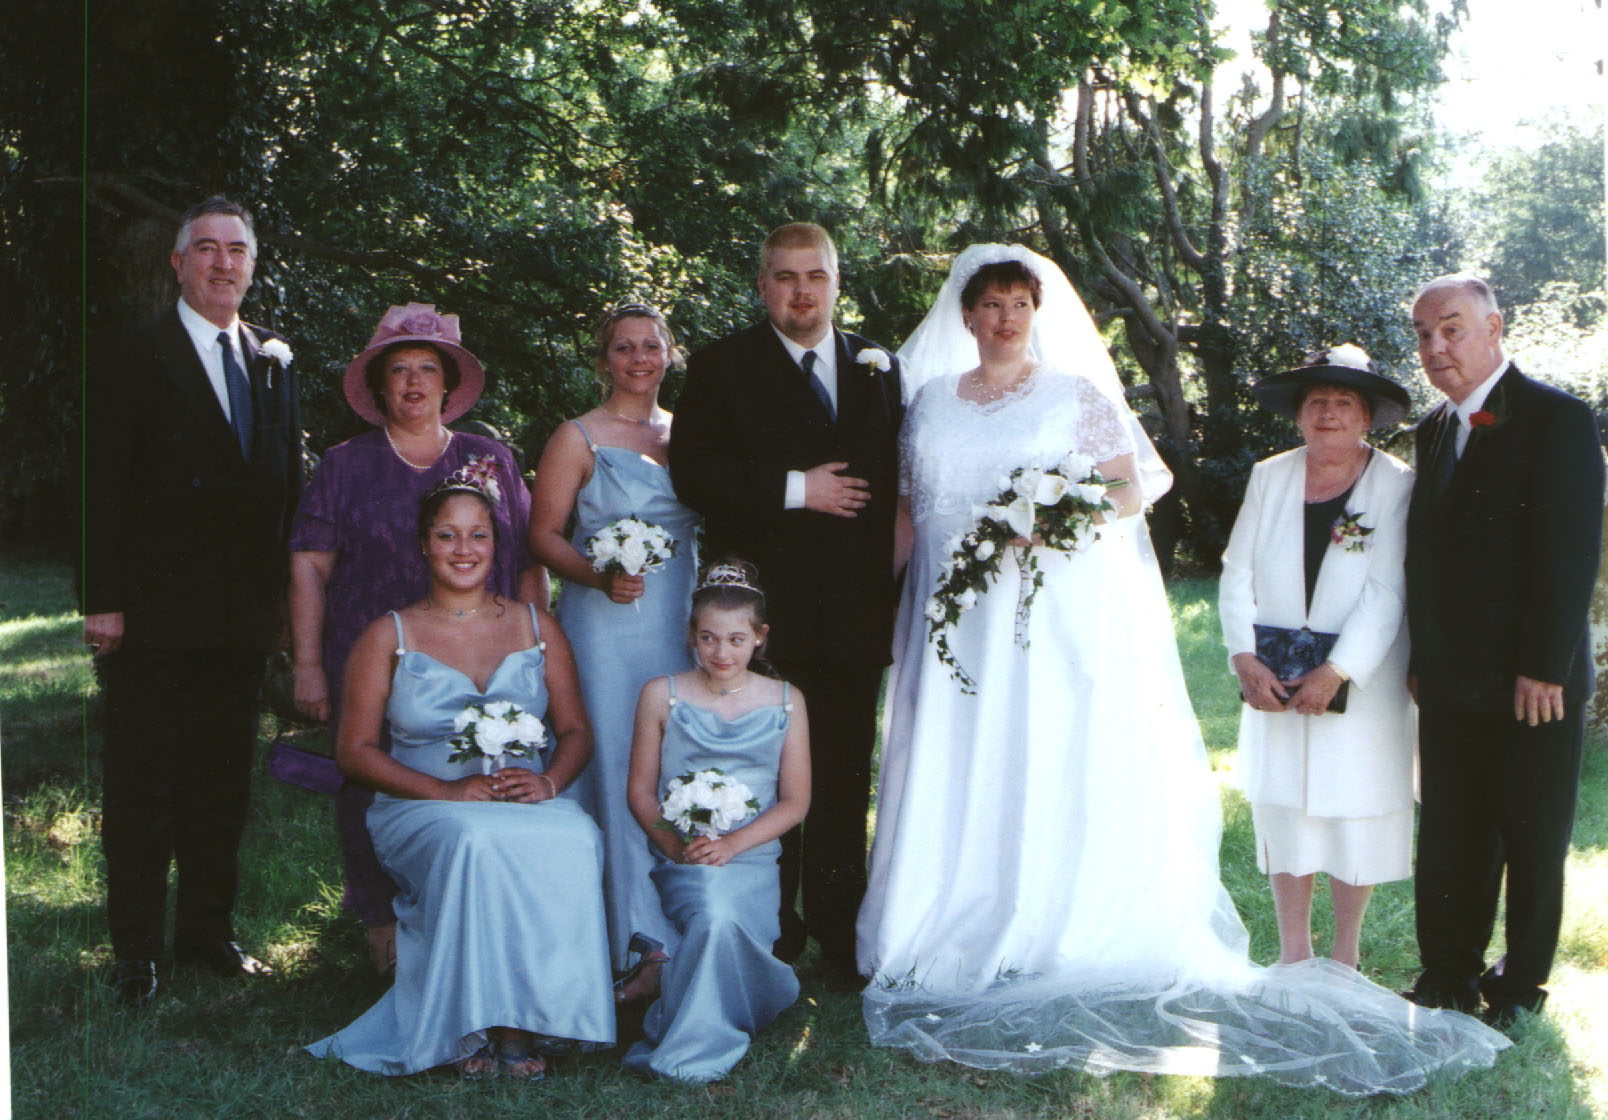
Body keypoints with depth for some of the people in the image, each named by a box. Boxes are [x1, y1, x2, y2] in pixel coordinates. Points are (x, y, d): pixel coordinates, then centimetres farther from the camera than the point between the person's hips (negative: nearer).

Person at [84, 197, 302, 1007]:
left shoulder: (276, 361, 12)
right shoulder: (131, 359, -3)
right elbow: (104, 490, -7)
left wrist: (282, 593, 8)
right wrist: (105, 600, -13)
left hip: (243, 618, 5)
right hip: (155, 619, -5)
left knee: (223, 787, 13)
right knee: (142, 793, 4)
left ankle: (209, 932, 25)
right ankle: (135, 951, 14)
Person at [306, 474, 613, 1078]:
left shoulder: (536, 626, 15)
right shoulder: (389, 635, 7)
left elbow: (576, 730, 12)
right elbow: (354, 750, 1)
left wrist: (549, 782, -11)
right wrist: (448, 790, -14)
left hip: (530, 803, 2)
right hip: (422, 807, -2)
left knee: (574, 843, -34)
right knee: (475, 843, -38)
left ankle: (522, 1021, -25)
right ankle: (472, 1025, -25)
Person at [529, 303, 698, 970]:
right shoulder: (579, 438, 0)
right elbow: (544, 535, -3)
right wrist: (600, 577, -20)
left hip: (683, 625, 4)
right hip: (609, 626, -4)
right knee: (618, 770, -5)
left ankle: (684, 924, 13)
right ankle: (637, 939, 3)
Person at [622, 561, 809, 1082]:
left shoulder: (785, 701, 9)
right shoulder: (661, 696, 8)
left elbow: (795, 801, 6)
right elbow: (641, 791, 7)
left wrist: (733, 843, -10)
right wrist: (672, 842, -14)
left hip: (752, 855, 1)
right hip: (681, 857, 0)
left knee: (721, 910, -33)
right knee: (713, 911, -34)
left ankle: (682, 1048, -10)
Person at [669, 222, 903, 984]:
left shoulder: (877, 368, 15)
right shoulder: (722, 367, 4)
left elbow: (896, 479, 13)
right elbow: (693, 473, -8)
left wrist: (891, 589, 4)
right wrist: (795, 488, -14)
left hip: (854, 607, 3)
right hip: (766, 603, -3)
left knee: (847, 778, 7)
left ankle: (840, 934, 18)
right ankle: (772, 938, 14)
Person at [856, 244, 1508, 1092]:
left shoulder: (1076, 394, 5)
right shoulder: (931, 401, 13)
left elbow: (1130, 492, 2)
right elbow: (909, 509, 14)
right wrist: (887, 602, 6)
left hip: (1061, 617, -3)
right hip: (956, 623, 3)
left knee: (1060, 778, -5)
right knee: (955, 778, 2)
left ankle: (1051, 950, 3)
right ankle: (952, 951, 10)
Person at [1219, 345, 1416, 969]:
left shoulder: (1397, 485, -6)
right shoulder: (1269, 477, 6)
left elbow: (1386, 593, -12)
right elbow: (1238, 575, 3)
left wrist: (1336, 673, -18)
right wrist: (1246, 661, -10)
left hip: (1362, 685, -3)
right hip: (1274, 684, 3)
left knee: (1355, 814, 4)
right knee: (1282, 812, 7)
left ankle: (1346, 952, 20)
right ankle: (1292, 953, 19)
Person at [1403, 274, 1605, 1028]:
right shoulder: (1434, 430, 12)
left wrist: (1543, 670, -18)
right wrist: (1421, 659, 9)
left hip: (1530, 685, -6)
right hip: (1450, 686, 6)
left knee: (1534, 845, 9)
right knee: (1450, 844, 11)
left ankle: (1520, 987, 23)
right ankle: (1449, 980, 22)